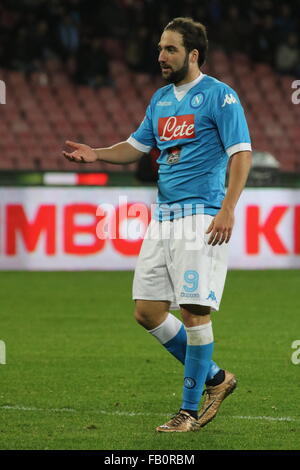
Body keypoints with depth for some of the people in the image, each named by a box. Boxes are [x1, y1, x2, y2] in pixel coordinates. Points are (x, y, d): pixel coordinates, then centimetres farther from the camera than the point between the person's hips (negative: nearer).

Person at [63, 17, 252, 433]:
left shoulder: (219, 96, -7)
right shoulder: (161, 99, 16)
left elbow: (242, 154, -12)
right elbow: (137, 146, 26)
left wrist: (228, 209, -22)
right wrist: (97, 154, 7)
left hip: (200, 217, -8)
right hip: (163, 216, 8)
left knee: (194, 310, -8)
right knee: (147, 310, 5)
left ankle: (190, 410, 0)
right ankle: (214, 378, 20)